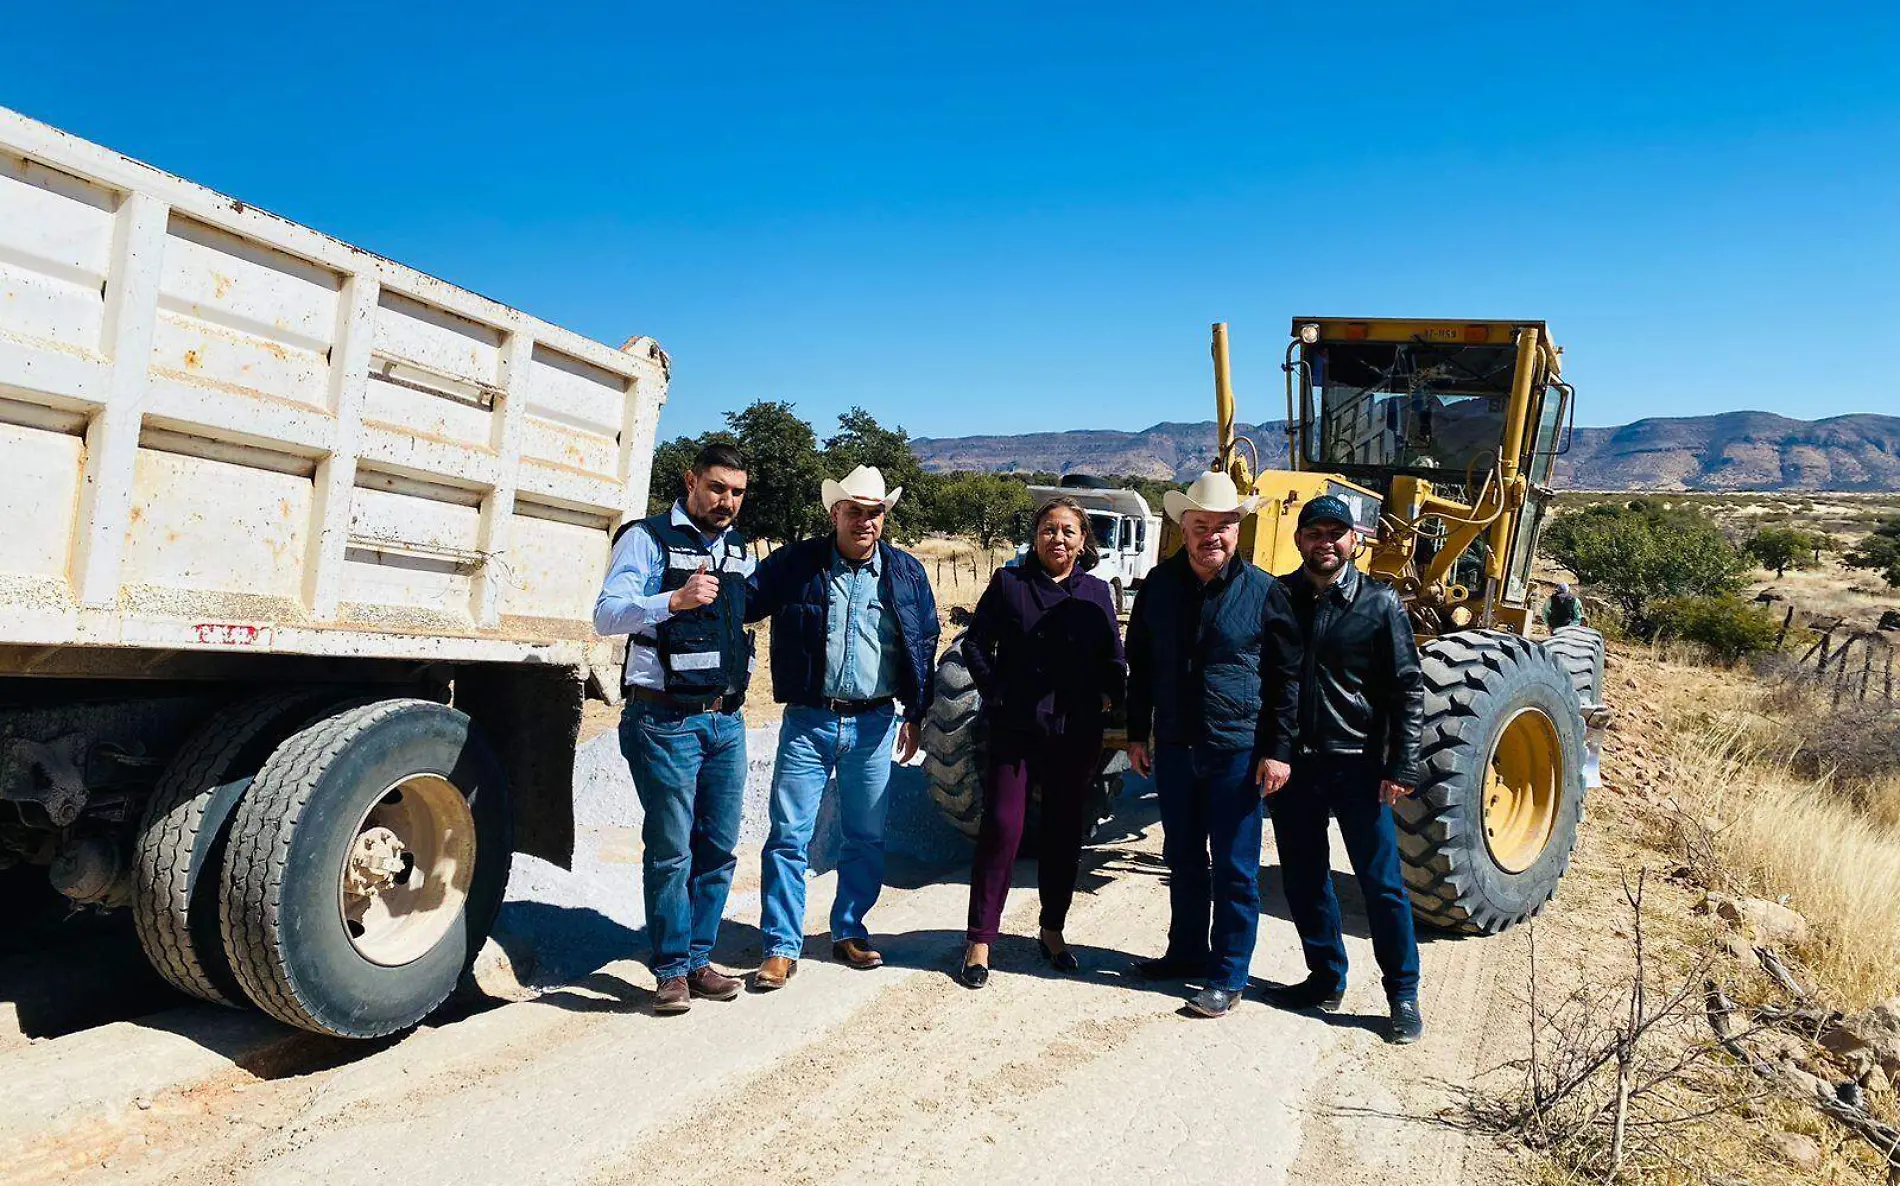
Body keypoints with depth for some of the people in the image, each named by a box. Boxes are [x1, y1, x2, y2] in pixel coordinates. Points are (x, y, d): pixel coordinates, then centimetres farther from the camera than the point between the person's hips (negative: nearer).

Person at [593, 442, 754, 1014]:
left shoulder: (739, 549, 15)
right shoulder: (648, 538, -5)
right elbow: (606, 614, -15)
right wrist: (674, 601, -28)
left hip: (726, 720, 6)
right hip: (666, 721, -6)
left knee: (718, 847, 9)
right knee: (671, 849, -1)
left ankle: (698, 959, 22)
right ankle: (672, 971, 11)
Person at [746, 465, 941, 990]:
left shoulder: (906, 572, 5)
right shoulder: (795, 563, -1)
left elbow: (925, 646, 10)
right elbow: (741, 604, 2)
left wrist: (915, 715, 8)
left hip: (874, 724, 2)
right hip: (808, 720, -2)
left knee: (866, 838, 11)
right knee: (788, 836, -2)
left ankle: (849, 933, 27)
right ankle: (781, 947, 8)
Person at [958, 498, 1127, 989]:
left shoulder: (1097, 592, 8)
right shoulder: (1008, 583, 1)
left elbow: (1113, 656, 16)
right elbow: (975, 643, 3)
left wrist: (1109, 695, 2)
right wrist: (997, 691, -7)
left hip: (1077, 732, 3)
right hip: (1015, 728, -3)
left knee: (1064, 832, 11)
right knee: (1001, 828, -5)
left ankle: (1053, 930, 27)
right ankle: (979, 939, 5)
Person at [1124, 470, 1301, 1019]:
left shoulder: (1262, 591, -7)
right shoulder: (1159, 585, 3)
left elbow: (1287, 678, -3)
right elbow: (1140, 665, 12)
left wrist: (1278, 750, -7)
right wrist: (1137, 733, 9)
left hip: (1238, 752, -4)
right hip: (1174, 748, 4)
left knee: (1235, 870, 3)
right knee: (1183, 860, 17)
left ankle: (1229, 975, 15)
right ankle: (1187, 952, 33)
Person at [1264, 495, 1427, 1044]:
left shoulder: (1379, 603, -4)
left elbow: (1408, 689, -3)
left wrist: (1401, 767, -8)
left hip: (1357, 764, -3)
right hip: (1292, 762, 3)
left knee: (1381, 882, 2)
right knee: (1303, 879, 12)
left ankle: (1404, 996, 15)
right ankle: (1326, 980, 28)